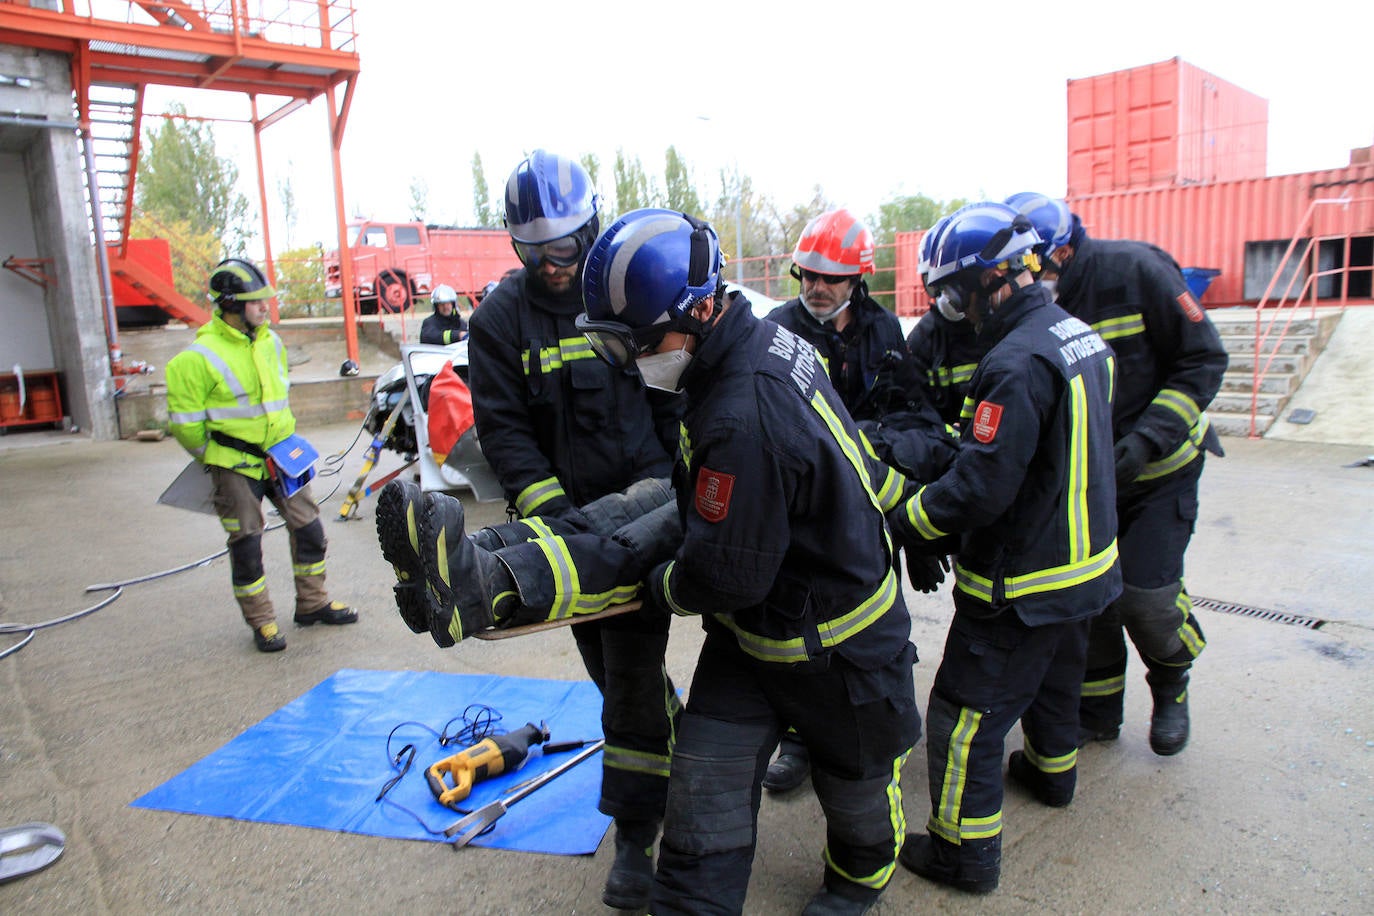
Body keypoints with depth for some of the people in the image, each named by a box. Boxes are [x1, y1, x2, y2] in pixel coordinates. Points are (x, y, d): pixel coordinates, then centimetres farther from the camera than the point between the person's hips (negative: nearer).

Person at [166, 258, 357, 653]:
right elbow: (183, 421, -10)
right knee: (246, 544, 2)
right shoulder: (200, 357, -16)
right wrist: (212, 456, 2)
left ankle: (312, 603, 25)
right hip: (235, 465, -6)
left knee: (309, 528, 8)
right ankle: (261, 622, 17)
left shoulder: (271, 342, 5)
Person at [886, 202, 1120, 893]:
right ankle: (1052, 770, 55)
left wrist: (898, 524, -16)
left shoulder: (1017, 362, -28)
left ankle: (966, 850, 17)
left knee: (966, 713, 4)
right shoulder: (1078, 333, 4)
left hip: (1020, 587, -10)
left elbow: (980, 489, -29)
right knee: (1054, 678, 31)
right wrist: (948, 439, 12)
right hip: (1085, 561, 10)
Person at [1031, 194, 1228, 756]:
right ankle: (1098, 710, 25)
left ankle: (1171, 686, 25)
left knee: (1144, 595, -8)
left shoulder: (1136, 271, -20)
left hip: (1160, 470, -4)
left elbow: (1204, 361, -15)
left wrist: (1149, 438, -25)